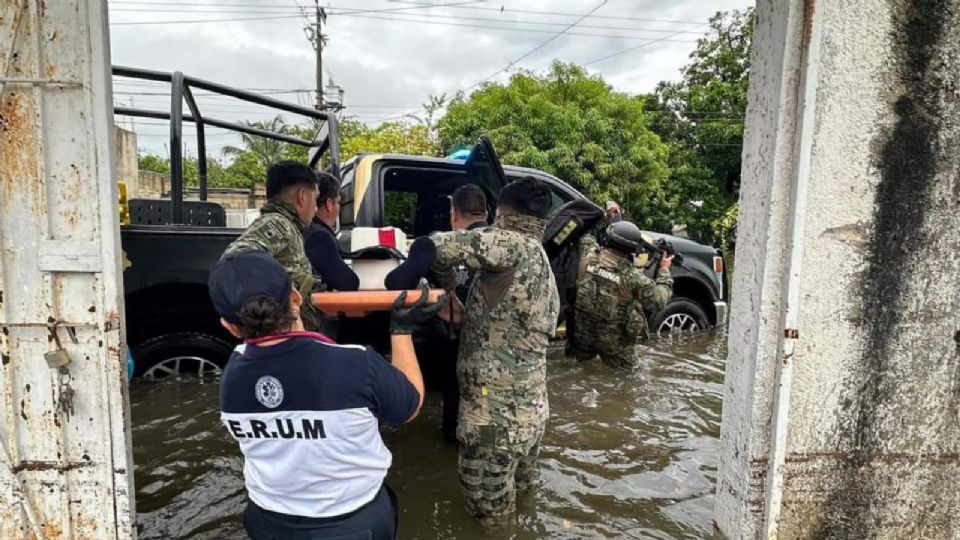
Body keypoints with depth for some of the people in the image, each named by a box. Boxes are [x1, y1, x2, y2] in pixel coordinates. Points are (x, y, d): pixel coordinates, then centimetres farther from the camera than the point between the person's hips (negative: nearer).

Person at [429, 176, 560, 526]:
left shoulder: (515, 246, -16)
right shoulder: (543, 267, 12)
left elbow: (440, 246, -22)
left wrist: (446, 281, -3)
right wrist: (468, 312, 21)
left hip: (497, 412, -9)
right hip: (531, 406, 9)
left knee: (489, 511, 10)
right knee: (518, 490, 28)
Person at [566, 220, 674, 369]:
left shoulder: (589, 255, -12)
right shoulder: (632, 276, -22)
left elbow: (585, 236, 10)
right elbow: (658, 300, -12)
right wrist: (664, 270, 0)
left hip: (582, 333, 4)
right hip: (614, 340, -4)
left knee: (583, 359, 30)